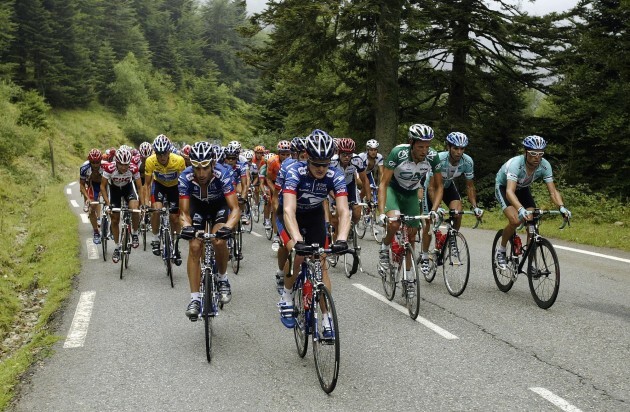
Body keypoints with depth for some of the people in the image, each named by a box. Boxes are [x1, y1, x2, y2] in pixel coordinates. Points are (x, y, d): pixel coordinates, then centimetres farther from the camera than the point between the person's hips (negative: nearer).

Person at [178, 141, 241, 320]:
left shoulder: (222, 174, -36)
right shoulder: (185, 178, -31)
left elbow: (235, 209, -36)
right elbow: (184, 212, -25)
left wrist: (228, 227, -55)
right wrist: (186, 226, -47)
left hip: (219, 205, -1)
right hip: (197, 205, 1)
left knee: (219, 241, -27)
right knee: (194, 247, -13)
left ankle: (223, 279, 0)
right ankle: (195, 299, -6)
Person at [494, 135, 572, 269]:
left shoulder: (545, 165, -25)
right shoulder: (515, 163, -39)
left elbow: (553, 191, -24)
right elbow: (510, 191, -50)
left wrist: (561, 207, -43)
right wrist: (521, 210, -66)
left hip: (522, 188, 5)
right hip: (503, 187, -5)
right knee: (515, 220, -26)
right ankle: (501, 250, -1)